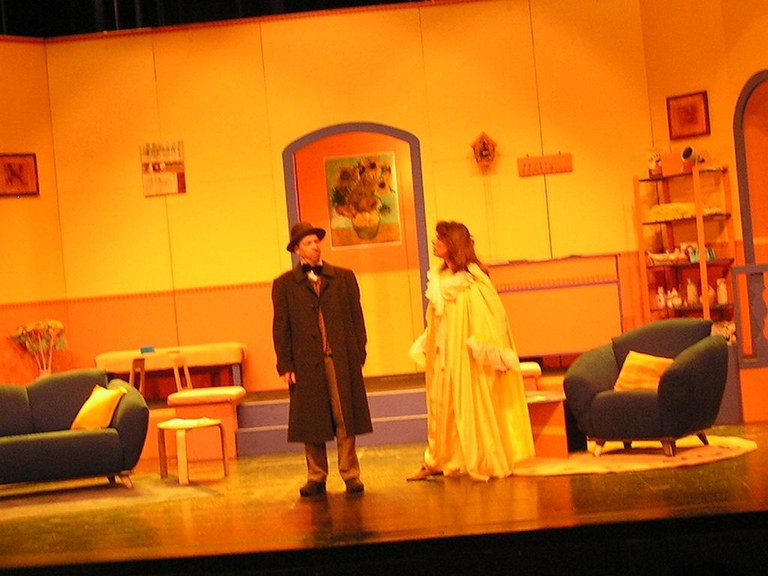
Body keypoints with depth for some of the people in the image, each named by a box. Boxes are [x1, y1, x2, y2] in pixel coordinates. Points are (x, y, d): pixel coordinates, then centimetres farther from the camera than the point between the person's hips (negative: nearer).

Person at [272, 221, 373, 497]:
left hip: (342, 360, 0)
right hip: (306, 363, 0)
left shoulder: (344, 277, 11)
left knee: (345, 420, 0)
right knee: (311, 422, 4)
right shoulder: (284, 284, 8)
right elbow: (281, 327, 5)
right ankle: (316, 477, 14)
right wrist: (285, 365, -2)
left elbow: (356, 318, 9)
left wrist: (359, 355, 1)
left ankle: (350, 475, 8)